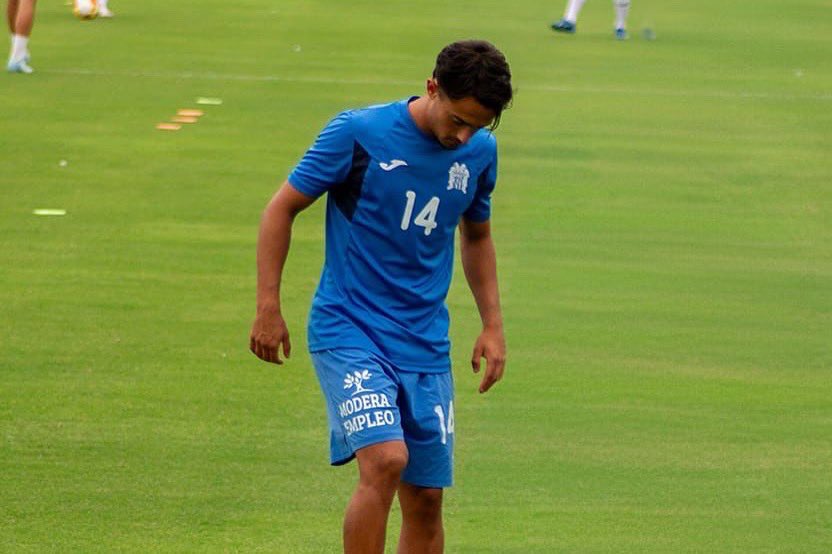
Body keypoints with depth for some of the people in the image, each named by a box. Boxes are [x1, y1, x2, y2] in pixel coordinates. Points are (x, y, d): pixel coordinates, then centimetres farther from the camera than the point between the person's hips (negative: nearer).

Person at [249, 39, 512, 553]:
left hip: (426, 343, 5)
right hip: (349, 329, -5)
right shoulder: (359, 132, -12)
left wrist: (493, 325, 16)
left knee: (426, 498, 3)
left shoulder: (480, 151, 3)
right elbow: (282, 208, -3)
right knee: (386, 460, -24)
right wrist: (268, 308, -6)